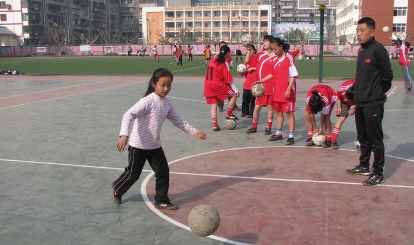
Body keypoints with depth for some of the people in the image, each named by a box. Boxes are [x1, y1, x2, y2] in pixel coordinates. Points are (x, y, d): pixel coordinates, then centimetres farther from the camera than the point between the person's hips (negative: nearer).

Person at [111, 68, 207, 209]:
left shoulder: (167, 104, 1)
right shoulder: (147, 101, -22)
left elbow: (178, 121, 14)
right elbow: (129, 115, -30)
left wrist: (194, 132, 9)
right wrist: (124, 135, -43)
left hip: (155, 145, 7)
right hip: (138, 145, -7)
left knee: (163, 171, 6)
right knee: (133, 174, 6)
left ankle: (161, 200, 21)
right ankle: (117, 189, 35)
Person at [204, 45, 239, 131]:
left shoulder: (213, 60, 8)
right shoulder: (224, 64, -10)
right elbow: (229, 80, -8)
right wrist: (236, 90, -2)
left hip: (208, 84, 7)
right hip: (218, 84, -7)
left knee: (213, 105, 10)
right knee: (234, 94, 9)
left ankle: (215, 125, 9)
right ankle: (229, 114, 12)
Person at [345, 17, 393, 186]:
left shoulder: (379, 50, -14)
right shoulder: (361, 50, 12)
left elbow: (387, 76, -12)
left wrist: (378, 93, 1)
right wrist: (358, 93, 13)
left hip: (373, 103, -8)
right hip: (360, 102, 8)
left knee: (375, 139, -1)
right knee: (363, 137, 18)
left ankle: (378, 174, 8)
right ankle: (364, 166, 31)